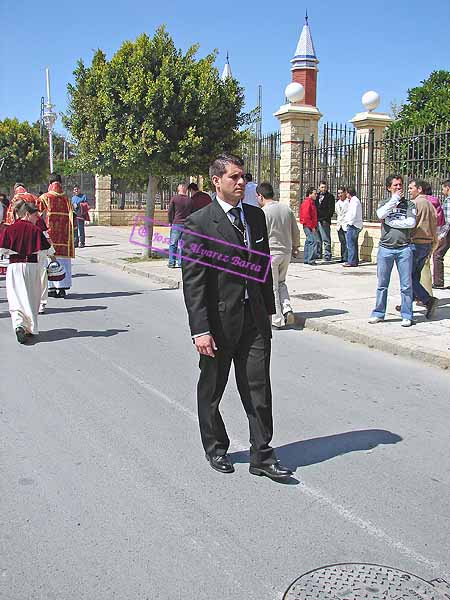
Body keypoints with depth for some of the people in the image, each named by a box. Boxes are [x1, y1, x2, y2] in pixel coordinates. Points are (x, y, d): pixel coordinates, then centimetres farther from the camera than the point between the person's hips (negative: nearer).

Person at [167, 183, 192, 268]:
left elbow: (169, 212, -2)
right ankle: (181, 263, 5)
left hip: (176, 224, -2)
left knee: (173, 244, 6)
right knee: (183, 244, 6)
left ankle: (171, 263, 6)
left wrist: (171, 222, 9)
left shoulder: (174, 198, -4)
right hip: (186, 225, 2)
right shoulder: (189, 200, 4)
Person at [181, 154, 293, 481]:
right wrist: (200, 330, -18)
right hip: (219, 319, -4)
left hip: (255, 318, 4)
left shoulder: (256, 215, 8)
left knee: (259, 388, 5)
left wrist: (268, 308, 13)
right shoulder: (199, 222, -11)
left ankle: (262, 456, 16)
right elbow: (193, 281, -14)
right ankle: (216, 448, 32)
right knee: (211, 389, 12)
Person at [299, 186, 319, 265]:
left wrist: (314, 226, 17)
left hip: (311, 226, 11)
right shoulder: (307, 202, -13)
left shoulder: (311, 202, 19)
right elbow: (306, 216, -20)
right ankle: (311, 260, -14)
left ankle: (306, 260, 19)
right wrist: (312, 227, -18)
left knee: (309, 242, 13)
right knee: (313, 241, -14)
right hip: (309, 226, -11)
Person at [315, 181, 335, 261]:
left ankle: (327, 255, -5)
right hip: (316, 220, 6)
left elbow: (331, 209, -5)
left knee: (326, 239, -6)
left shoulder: (330, 196, 2)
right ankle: (318, 254, 17)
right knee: (318, 239, 10)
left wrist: (325, 218, -13)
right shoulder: (317, 196, 18)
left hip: (325, 221, -6)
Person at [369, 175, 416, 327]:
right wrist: (395, 199, -8)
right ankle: (379, 313, 16)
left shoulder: (409, 204, 8)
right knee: (382, 284, 6)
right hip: (385, 248, 1)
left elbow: (411, 222, -9)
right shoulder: (384, 203, 11)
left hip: (404, 248, -1)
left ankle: (406, 316, 9)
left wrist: (390, 222, -7)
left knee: (406, 285, 1)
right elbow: (381, 214, -13)